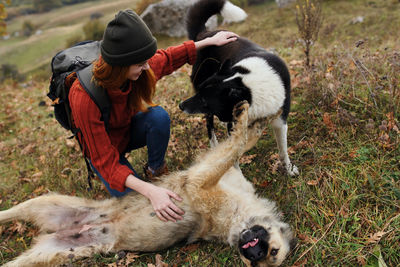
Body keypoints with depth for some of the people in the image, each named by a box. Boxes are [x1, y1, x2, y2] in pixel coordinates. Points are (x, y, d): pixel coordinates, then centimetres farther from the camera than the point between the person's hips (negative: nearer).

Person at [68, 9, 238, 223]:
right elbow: (105, 161, -35)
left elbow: (167, 58, 0)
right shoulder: (84, 97, -38)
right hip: (104, 148, -4)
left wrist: (210, 41, 0)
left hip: (129, 129, 4)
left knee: (159, 116, -29)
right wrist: (150, 191, -48)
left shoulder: (141, 69, -24)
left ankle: (155, 169, -3)